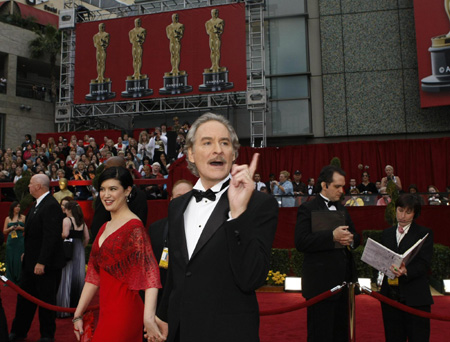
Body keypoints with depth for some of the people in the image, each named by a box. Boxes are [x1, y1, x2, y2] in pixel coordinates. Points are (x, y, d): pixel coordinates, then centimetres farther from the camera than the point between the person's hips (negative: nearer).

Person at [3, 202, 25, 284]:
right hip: (11, 241, 2)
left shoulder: (23, 217, 5)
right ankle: (11, 280, 11)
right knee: (10, 259, 2)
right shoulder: (8, 218, 11)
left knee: (19, 259, -5)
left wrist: (20, 228, -11)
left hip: (20, 241, -2)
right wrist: (10, 228, -6)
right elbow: (4, 231, 12)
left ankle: (19, 280, 2)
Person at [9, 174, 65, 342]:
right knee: (24, 297, 19)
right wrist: (26, 253, 16)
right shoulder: (37, 204, 12)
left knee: (46, 300, 5)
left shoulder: (51, 205, -20)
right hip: (31, 262, 10)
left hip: (46, 264, -10)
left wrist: (42, 262, -25)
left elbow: (51, 236, -25)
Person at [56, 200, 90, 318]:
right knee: (78, 277, 12)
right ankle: (77, 306, 19)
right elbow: (87, 238, 7)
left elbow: (65, 234, -21)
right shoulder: (82, 222, 10)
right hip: (79, 251, 6)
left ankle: (65, 309, 1)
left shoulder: (67, 220, -8)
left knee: (66, 278, -1)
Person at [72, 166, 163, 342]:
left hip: (123, 312, -7)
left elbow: (150, 272, -26)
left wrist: (148, 317, -38)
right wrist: (78, 315, 13)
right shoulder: (105, 228, 11)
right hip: (106, 310, 7)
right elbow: (94, 275, 13)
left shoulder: (134, 227, -15)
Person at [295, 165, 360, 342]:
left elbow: (355, 236, 20)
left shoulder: (342, 208, 16)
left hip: (344, 281, 7)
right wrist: (332, 236, -25)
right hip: (321, 283, -7)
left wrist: (351, 239, -4)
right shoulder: (307, 209, -8)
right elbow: (301, 242, -19)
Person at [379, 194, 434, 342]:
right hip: (390, 295, 4)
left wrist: (406, 271, -27)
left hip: (414, 297, -4)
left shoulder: (424, 233, 0)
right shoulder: (387, 233, 14)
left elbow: (424, 264, -9)